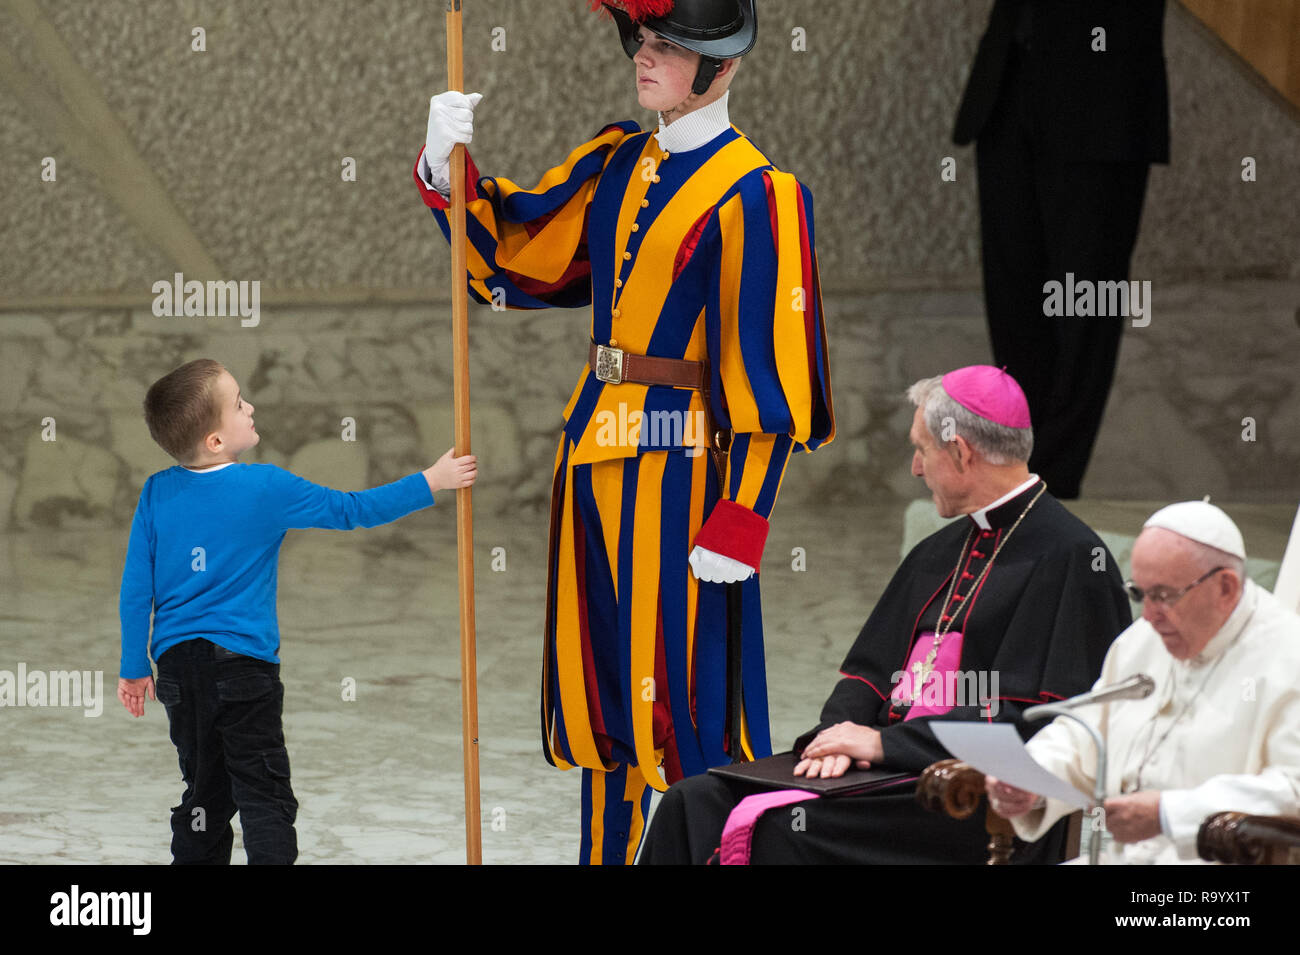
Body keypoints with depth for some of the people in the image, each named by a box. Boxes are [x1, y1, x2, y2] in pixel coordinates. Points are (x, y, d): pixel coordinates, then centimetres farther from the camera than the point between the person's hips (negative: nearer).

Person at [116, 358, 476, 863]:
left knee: (205, 793, 14)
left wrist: (134, 666, 13)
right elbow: (352, 509, -3)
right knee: (265, 797, 0)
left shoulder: (156, 494, 0)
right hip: (243, 665, -4)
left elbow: (136, 587, 3)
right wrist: (431, 482, 7)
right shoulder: (266, 489, -10)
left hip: (177, 666, 4)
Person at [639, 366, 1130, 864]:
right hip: (894, 769, 8)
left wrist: (883, 742, -14)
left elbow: (1028, 721, -15)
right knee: (694, 804, -11)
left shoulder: (1071, 557, -7)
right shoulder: (938, 553, 21)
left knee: (782, 828, -29)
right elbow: (868, 669, 20)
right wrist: (839, 733, -4)